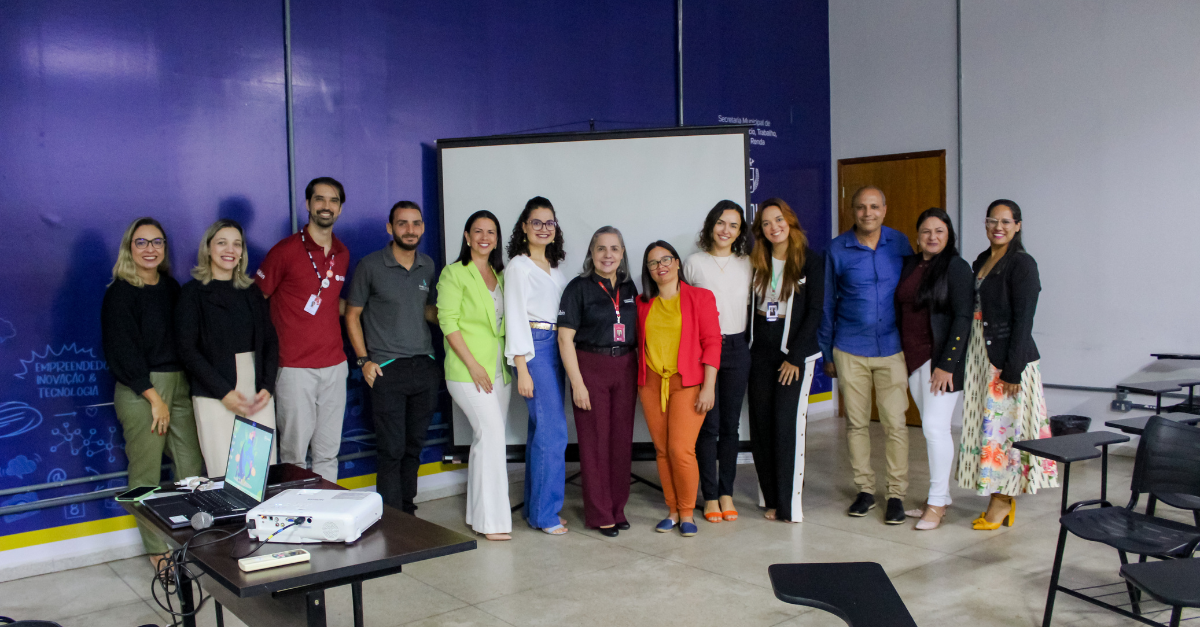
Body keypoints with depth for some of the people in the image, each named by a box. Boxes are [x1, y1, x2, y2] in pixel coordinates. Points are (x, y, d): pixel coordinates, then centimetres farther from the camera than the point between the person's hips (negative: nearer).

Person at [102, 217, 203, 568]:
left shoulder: (171, 287, 13)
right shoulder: (120, 293, -5)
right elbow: (124, 351, -9)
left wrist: (186, 386, 6)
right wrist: (155, 398, -11)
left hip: (179, 384, 6)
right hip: (139, 390, -6)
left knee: (192, 468, 4)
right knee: (146, 473, 0)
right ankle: (157, 550, 11)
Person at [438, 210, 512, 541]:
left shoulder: (500, 275, 15)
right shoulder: (454, 273, -4)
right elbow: (448, 323, -11)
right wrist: (473, 364, -16)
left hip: (498, 369, 7)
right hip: (468, 370, -7)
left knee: (485, 439, 9)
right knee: (491, 434, -13)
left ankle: (478, 514, 18)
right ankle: (491, 520, -8)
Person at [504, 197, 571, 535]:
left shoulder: (554, 266, 18)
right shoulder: (519, 266, -5)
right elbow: (515, 318, -9)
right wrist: (522, 370, -14)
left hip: (556, 348, 7)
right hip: (534, 348, -7)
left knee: (541, 429, 11)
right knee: (553, 431, -9)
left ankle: (534, 507, 19)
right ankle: (545, 513, 1)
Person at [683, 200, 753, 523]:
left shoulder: (747, 264, 9)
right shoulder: (694, 263, 3)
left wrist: (747, 342, 6)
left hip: (737, 348, 2)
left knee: (730, 424, 7)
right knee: (708, 425, -2)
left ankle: (727, 493, 18)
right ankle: (710, 496, 9)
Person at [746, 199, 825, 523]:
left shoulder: (811, 261, -4)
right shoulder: (757, 263, 8)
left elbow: (815, 312, -7)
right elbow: (750, 307, 10)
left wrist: (795, 357, -11)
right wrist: (746, 350, 0)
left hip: (796, 352, -4)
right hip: (760, 351, 4)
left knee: (788, 422, -9)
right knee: (761, 424, 4)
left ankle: (790, 504, -1)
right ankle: (772, 499, 14)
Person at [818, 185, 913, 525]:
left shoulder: (900, 243, 3)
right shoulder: (838, 248, 2)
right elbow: (828, 303, 8)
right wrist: (827, 352, 8)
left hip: (892, 347, 0)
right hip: (850, 350, 1)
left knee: (895, 423, -2)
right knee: (856, 423, 7)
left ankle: (896, 493, 10)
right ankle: (865, 489, 20)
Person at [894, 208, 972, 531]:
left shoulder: (956, 267, -8)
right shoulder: (909, 265, 11)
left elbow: (962, 318, -12)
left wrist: (946, 364, -17)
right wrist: (902, 357, 10)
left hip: (942, 358, -6)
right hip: (913, 358, 7)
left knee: (935, 426, -8)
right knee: (931, 428, 12)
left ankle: (937, 503, 1)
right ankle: (939, 495, 21)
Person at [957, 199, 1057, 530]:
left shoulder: (1022, 264, -11)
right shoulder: (981, 261, 13)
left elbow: (1023, 320, -15)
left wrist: (1013, 369, -18)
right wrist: (968, 358, 12)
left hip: (1008, 357, -8)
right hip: (980, 354, 8)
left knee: (1003, 427, -2)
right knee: (988, 425, 10)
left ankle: (1003, 500, 10)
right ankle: (998, 499, 20)